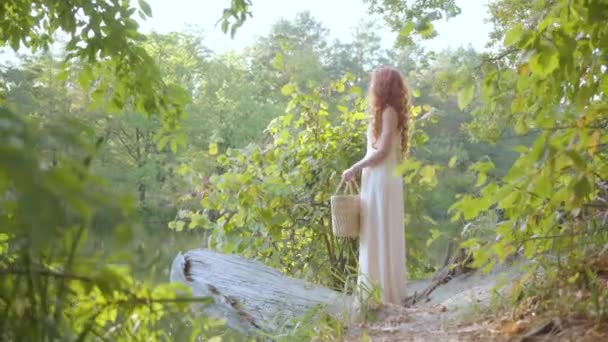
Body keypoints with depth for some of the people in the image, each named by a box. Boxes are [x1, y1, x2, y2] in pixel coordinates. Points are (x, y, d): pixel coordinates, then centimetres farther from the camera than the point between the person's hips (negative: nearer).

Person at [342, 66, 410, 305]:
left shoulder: (388, 112, -11)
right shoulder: (386, 112, 15)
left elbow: (382, 151, -17)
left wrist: (354, 168, -10)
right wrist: (358, 170, 10)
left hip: (383, 180, -9)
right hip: (376, 180, 9)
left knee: (382, 236, -4)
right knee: (374, 236, 12)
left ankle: (386, 294, 3)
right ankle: (377, 290, 19)